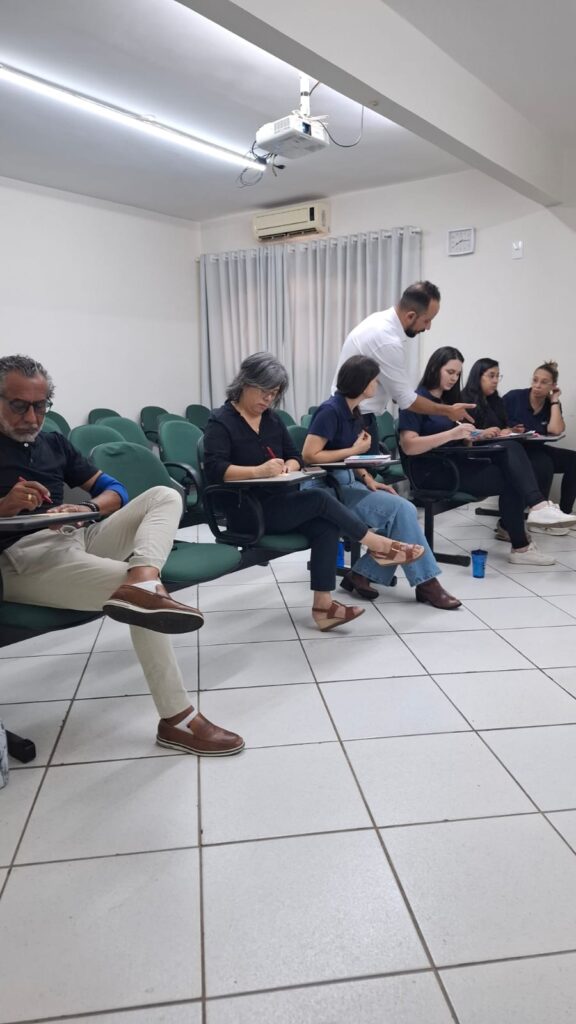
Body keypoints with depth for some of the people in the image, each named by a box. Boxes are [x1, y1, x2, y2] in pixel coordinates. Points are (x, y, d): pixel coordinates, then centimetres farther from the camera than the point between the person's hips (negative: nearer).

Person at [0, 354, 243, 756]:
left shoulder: (54, 444, 22)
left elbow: (115, 489, 17)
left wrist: (87, 508, -8)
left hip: (77, 539, 7)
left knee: (165, 496, -12)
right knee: (144, 601, -28)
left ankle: (140, 582, -42)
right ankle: (177, 719, -26)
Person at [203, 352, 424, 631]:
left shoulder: (272, 419, 14)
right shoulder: (221, 422, -7)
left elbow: (296, 456, 15)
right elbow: (214, 470, -21)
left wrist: (288, 467, -10)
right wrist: (258, 471, -34)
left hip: (281, 502, 7)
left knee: (326, 526, -21)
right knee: (320, 499, -24)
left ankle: (323, 604, -22)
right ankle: (377, 544, -7)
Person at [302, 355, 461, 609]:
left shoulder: (353, 411, 12)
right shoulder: (331, 410, -14)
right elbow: (309, 455, -19)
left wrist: (369, 480, -3)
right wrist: (356, 450, -12)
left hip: (348, 482, 8)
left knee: (404, 510, -11)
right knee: (401, 510, -18)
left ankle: (362, 574, -7)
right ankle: (424, 583, -8)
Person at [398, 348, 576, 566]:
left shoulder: (448, 399, 20)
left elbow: (461, 441, 16)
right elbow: (408, 446, -19)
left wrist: (476, 435, -6)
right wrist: (451, 434, -25)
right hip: (434, 472, -7)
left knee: (510, 447, -19)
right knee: (510, 480, -19)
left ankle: (537, 506, -24)